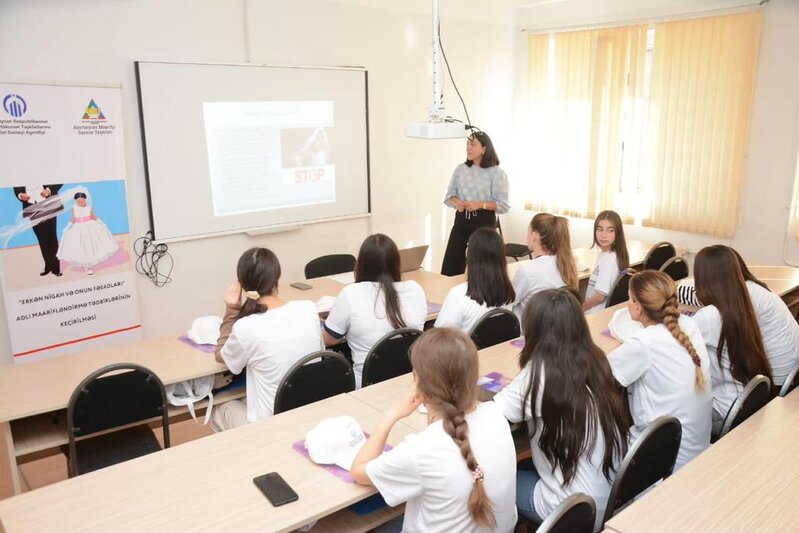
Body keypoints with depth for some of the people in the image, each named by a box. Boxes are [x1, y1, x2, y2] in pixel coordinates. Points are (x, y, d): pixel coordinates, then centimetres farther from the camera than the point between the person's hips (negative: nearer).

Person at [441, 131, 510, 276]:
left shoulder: (497, 173, -7)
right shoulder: (460, 169, 7)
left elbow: (503, 205, -8)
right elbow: (449, 195, 11)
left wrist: (481, 205, -22)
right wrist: (456, 201, -12)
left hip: (484, 222, -4)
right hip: (461, 220, 4)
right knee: (450, 267, 1)